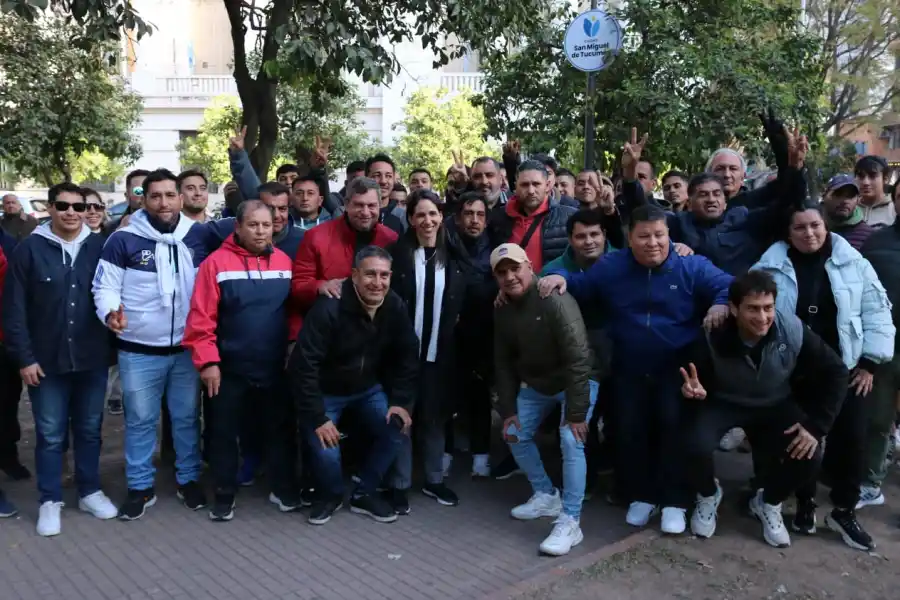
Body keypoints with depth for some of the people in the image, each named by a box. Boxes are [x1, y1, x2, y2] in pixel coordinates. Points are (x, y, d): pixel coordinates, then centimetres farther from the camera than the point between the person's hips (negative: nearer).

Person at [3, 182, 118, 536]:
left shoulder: (99, 246, -2)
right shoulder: (31, 248, -5)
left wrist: (113, 346, -2)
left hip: (92, 358, 1)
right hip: (46, 361, -1)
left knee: (89, 429, 14)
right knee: (50, 434, 9)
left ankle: (90, 491, 29)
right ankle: (50, 501, 23)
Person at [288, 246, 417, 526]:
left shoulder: (395, 307, -16)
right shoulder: (329, 308, -31)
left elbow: (407, 357, -3)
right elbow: (302, 366, -29)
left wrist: (400, 401, -10)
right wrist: (317, 418, -27)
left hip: (369, 387, 4)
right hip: (325, 390, -4)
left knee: (396, 430, -11)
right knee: (325, 449, -18)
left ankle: (364, 494, 12)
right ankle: (331, 494, 17)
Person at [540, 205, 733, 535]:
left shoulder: (692, 266, -6)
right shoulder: (610, 267, 2)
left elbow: (728, 286, -11)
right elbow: (579, 286, 11)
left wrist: (722, 305, -35)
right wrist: (560, 278, -12)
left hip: (676, 370, -3)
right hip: (629, 371, 3)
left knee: (672, 424, -18)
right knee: (629, 429, 2)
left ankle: (674, 501, -2)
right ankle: (641, 496, 21)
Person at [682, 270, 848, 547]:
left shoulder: (793, 331, -23)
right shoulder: (712, 338, -29)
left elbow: (836, 372, -11)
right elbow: (698, 386, -15)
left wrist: (816, 424, -16)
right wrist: (694, 391, -42)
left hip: (774, 406, 3)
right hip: (722, 404, -2)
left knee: (809, 456, -20)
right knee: (696, 447, -30)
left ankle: (768, 503, 15)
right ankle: (708, 496, 9)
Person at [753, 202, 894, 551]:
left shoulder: (853, 264, 1)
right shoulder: (771, 268, -3)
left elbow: (876, 312, 2)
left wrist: (870, 362, -3)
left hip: (845, 370, 1)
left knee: (850, 438, 1)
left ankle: (844, 511, 20)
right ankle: (805, 504, 26)